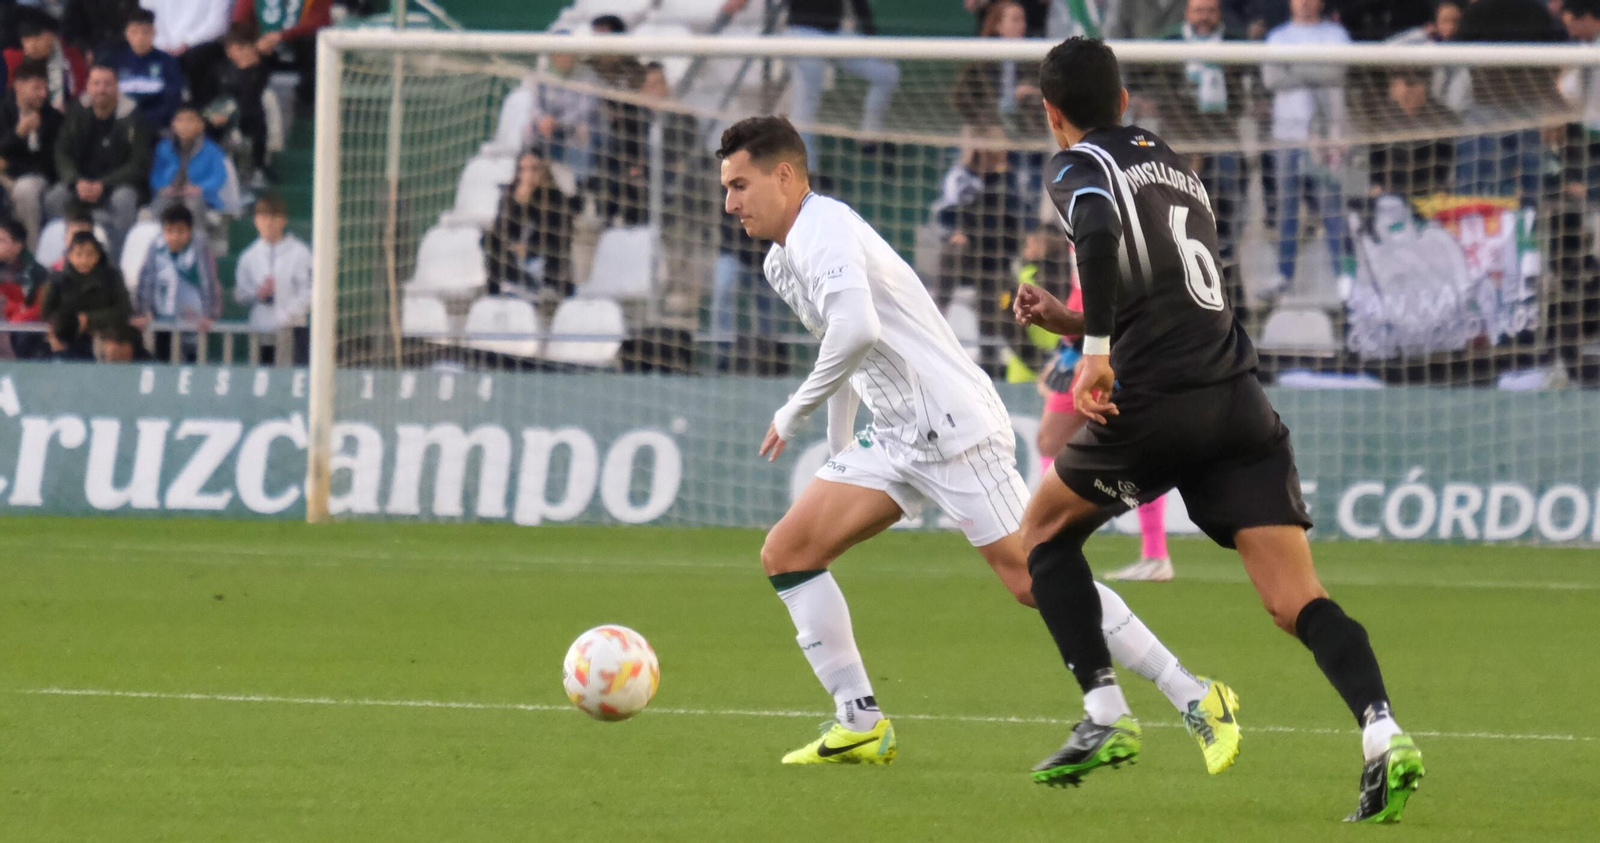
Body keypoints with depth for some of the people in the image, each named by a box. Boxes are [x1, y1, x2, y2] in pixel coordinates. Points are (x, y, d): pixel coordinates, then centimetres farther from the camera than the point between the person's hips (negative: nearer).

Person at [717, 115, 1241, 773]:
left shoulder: (824, 231, -15)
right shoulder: (783, 262, 17)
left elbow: (857, 331, -32)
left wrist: (794, 413, -21)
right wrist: (836, 452, 32)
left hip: (954, 425, -10)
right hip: (896, 439, 10)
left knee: (1031, 579, -14)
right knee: (786, 554, 1)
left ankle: (1197, 703, -8)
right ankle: (860, 725, 3)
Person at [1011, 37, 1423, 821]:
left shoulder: (1082, 166, 4)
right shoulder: (1173, 164, 26)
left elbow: (1099, 230, -21)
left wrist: (1096, 349, -18)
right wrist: (1068, 319, 36)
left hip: (1156, 403, -5)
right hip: (1240, 403, 5)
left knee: (1044, 530, 21)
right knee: (1298, 604, -4)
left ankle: (1105, 717, 13)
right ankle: (1382, 734, -27)